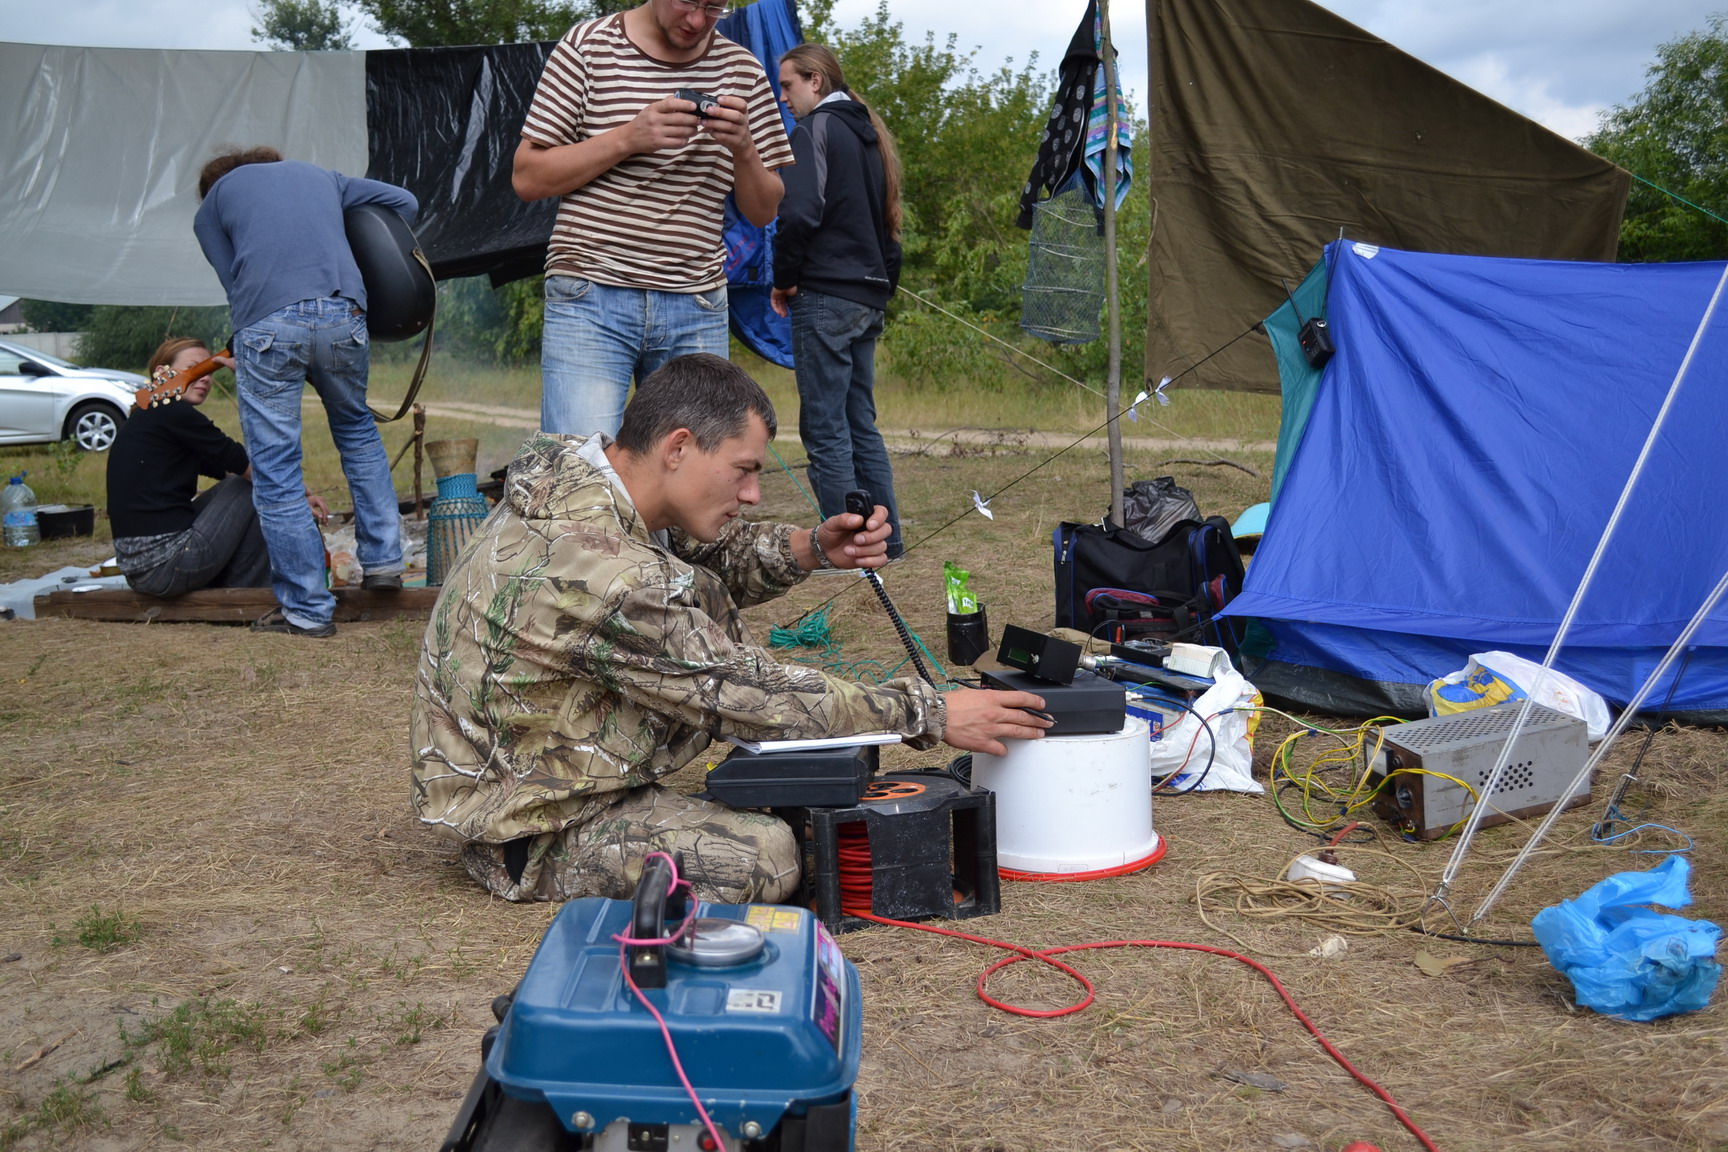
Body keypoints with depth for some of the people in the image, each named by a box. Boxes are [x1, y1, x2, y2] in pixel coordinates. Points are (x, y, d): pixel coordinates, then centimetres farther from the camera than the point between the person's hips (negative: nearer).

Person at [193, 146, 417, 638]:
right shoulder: (320, 176, 31)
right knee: (357, 430, 27)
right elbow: (404, 201, 28)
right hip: (343, 315, 3)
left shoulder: (212, 201, 23)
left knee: (276, 472, 4)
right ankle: (383, 560, 23)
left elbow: (236, 281, 13)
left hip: (268, 325, -3)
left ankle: (307, 609, 7)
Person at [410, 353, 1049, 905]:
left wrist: (810, 548, -7)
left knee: (704, 600, 4)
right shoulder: (604, 574, -31)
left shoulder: (575, 472, -3)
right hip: (526, 836, -9)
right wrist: (931, 715, -20)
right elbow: (748, 693, -26)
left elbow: (711, 558, 12)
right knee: (767, 854, -24)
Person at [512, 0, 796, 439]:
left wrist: (743, 149, -9)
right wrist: (628, 137, -12)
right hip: (590, 300, -3)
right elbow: (527, 178, -1)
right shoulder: (588, 46, 2)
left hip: (698, 309, 3)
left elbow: (763, 212, 12)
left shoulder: (742, 71, 11)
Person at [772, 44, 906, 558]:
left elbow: (800, 211, -19)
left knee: (825, 428, -5)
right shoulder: (869, 135, 20)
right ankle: (885, 539, 16)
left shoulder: (816, 128, -6)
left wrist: (784, 279, -7)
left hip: (826, 298, -9)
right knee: (861, 423, 14)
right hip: (868, 298, 9)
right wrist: (884, 286, 18)